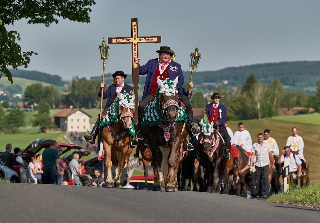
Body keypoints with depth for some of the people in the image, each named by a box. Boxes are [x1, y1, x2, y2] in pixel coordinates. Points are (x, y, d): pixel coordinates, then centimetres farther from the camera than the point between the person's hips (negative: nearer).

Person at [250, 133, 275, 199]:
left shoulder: (267, 145, 6)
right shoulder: (254, 145, 6)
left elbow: (271, 155, 8)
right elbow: (252, 155, 1)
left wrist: (273, 164, 6)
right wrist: (251, 165, -7)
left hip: (265, 164, -1)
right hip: (257, 165, 1)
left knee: (265, 178, -11)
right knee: (257, 179, 5)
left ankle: (265, 193, -11)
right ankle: (258, 193, 15)